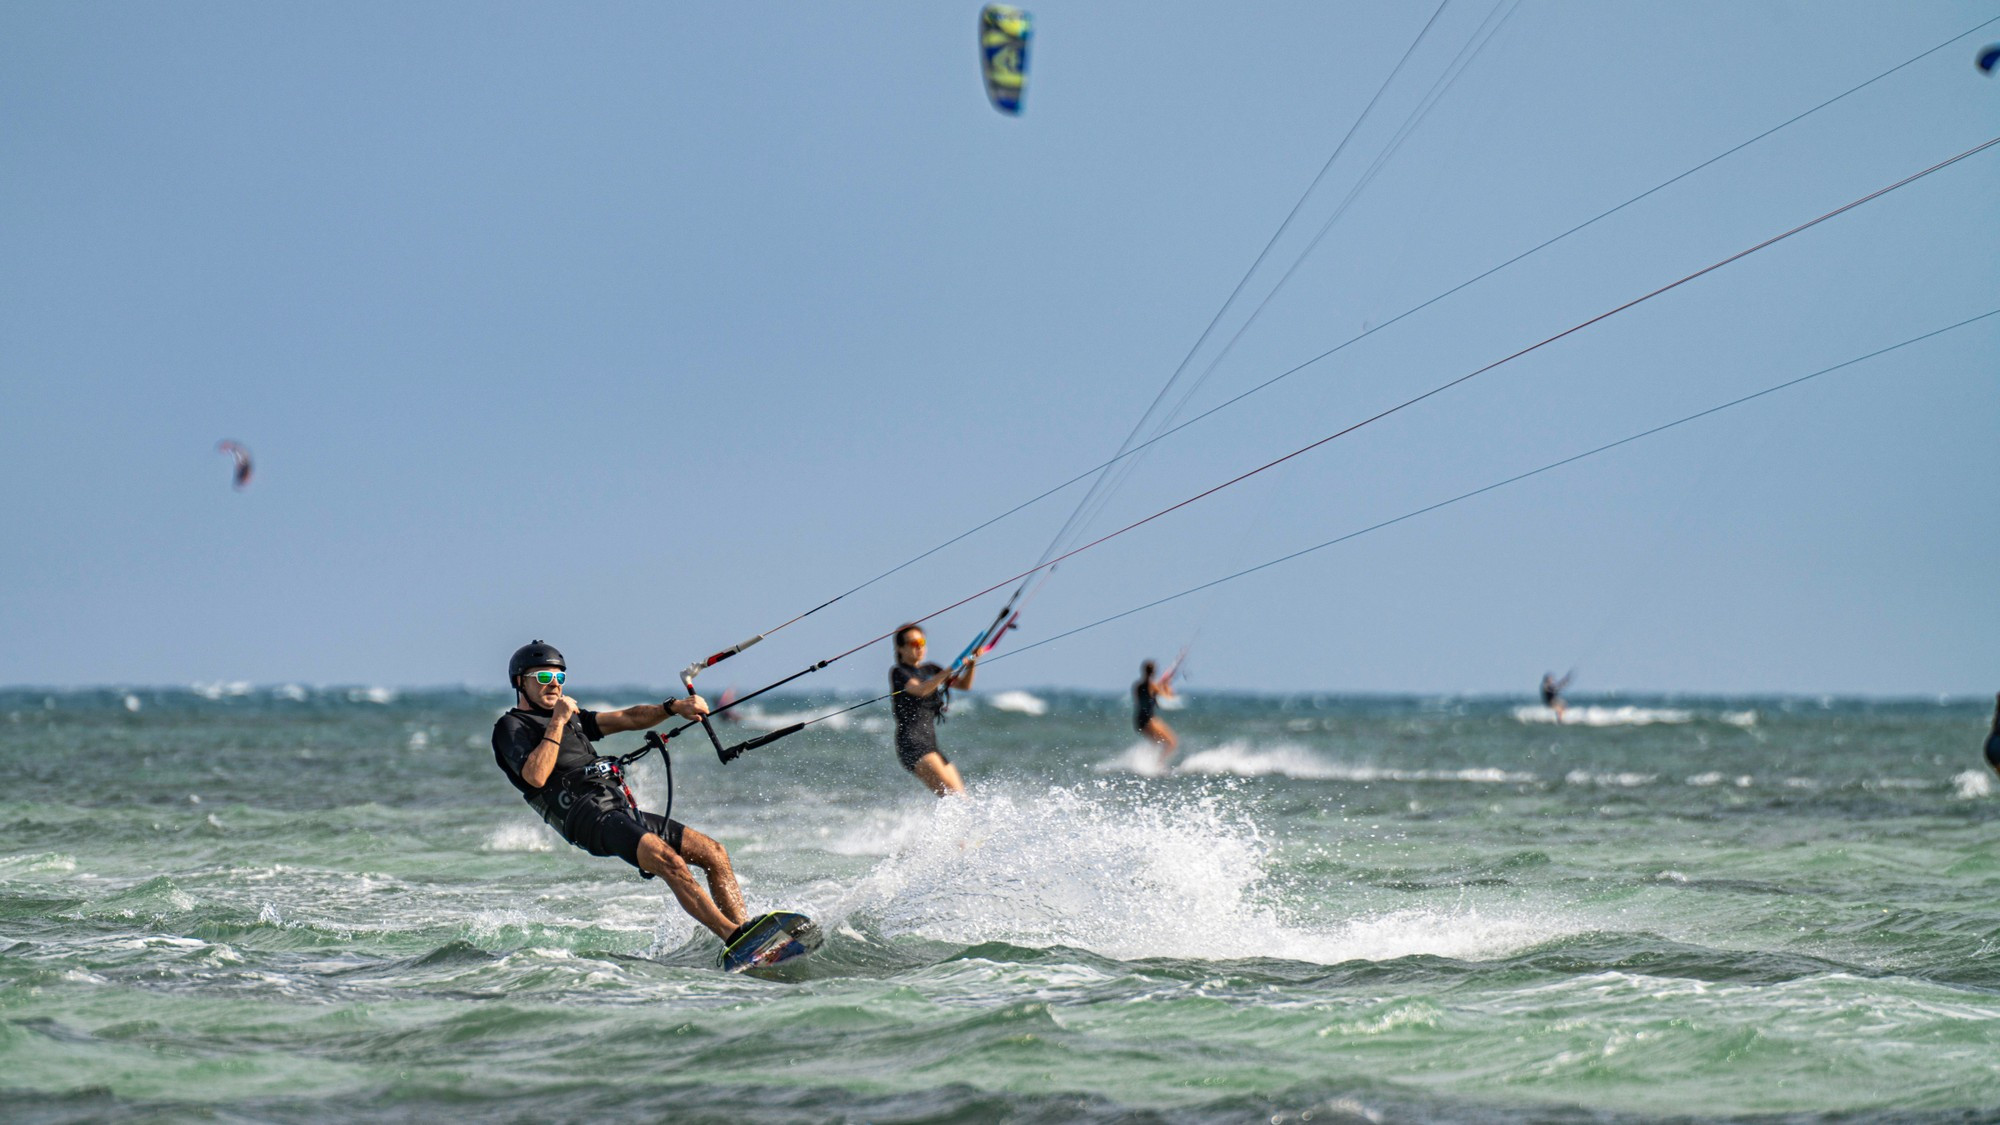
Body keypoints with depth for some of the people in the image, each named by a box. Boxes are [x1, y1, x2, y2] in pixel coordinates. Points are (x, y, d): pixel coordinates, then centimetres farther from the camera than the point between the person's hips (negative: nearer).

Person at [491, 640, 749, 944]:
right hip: (589, 816, -9)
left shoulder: (572, 717, 29)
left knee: (714, 853, -2)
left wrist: (674, 708, 4)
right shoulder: (510, 727, 6)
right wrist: (557, 722, -8)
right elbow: (535, 777, -13)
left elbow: (628, 719, 21)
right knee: (668, 861, -29)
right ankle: (734, 936, -39)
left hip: (623, 809, 9)